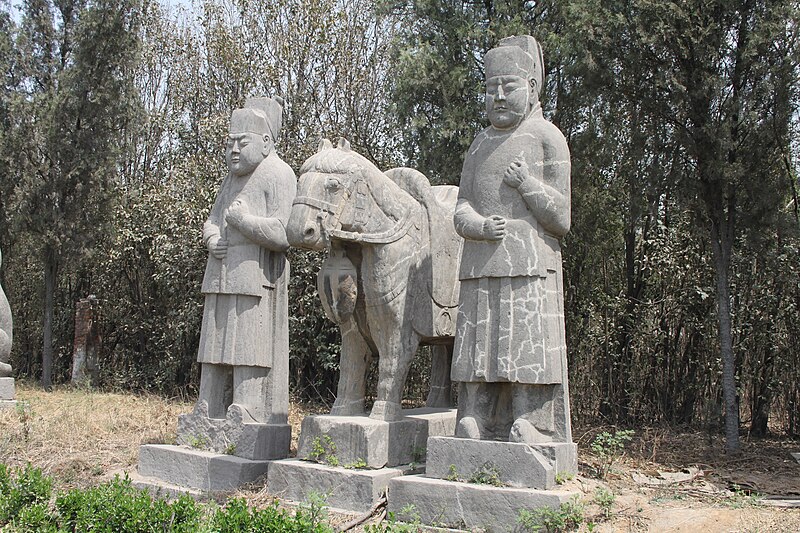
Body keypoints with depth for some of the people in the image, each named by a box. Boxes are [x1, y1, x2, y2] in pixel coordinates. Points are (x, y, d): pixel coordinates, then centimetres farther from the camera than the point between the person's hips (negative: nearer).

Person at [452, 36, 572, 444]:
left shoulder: (547, 138, 4)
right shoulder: (480, 144, 20)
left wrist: (526, 183, -11)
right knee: (477, 377, 4)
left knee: (527, 374, -7)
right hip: (480, 274, 5)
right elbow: (460, 211, 11)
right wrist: (480, 226, -10)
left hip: (529, 273, -5)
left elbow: (562, 219, 1)